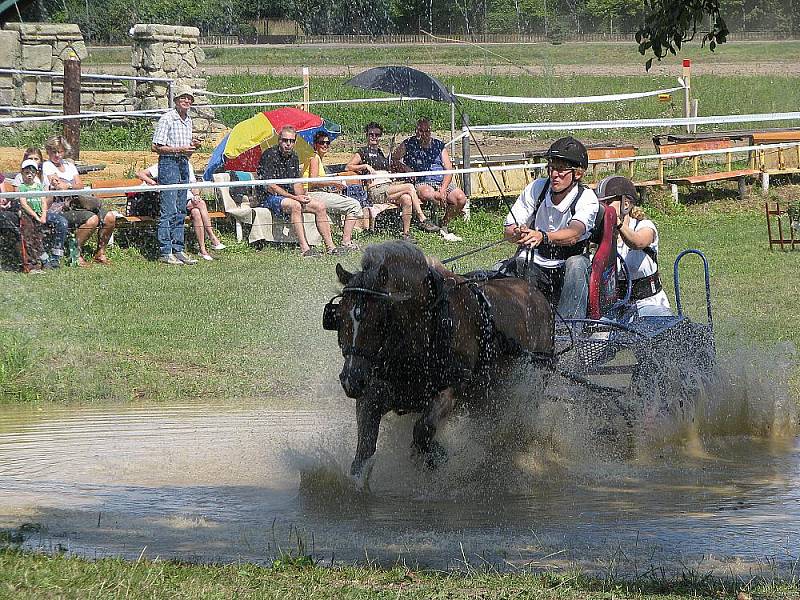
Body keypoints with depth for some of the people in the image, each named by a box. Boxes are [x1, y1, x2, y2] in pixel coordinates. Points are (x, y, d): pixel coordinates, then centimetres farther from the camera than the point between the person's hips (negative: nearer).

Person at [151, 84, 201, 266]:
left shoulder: (188, 121, 15)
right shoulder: (167, 119, -10)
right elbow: (156, 147, -13)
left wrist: (193, 146, 3)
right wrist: (180, 149, -18)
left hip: (184, 164, 8)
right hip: (169, 163, -8)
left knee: (180, 211, 10)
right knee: (168, 211, -9)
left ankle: (178, 250, 14)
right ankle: (165, 252, -9)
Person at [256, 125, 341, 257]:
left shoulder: (293, 157, 11)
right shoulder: (269, 156, -14)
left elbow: (296, 183, 17)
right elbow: (269, 186, -20)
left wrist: (302, 196, -7)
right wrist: (295, 197, -21)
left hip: (290, 195, 8)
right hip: (269, 198, -8)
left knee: (320, 206, -3)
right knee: (294, 205, -36)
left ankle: (330, 247, -2)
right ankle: (304, 249, -40)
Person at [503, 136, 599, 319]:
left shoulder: (587, 199, -12)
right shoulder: (536, 189, -4)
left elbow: (574, 234, -33)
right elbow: (509, 231, -6)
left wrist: (542, 237, -53)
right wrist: (518, 234, -33)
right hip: (534, 266, 1)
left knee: (576, 265, -34)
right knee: (517, 264, -31)